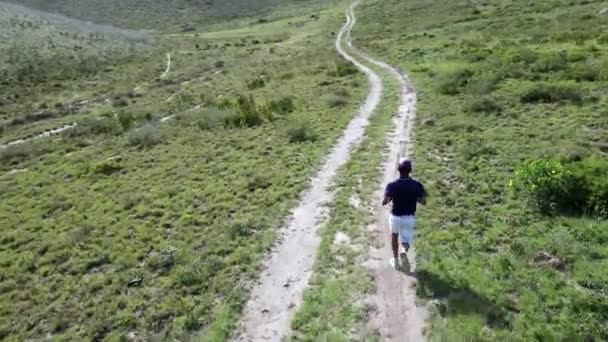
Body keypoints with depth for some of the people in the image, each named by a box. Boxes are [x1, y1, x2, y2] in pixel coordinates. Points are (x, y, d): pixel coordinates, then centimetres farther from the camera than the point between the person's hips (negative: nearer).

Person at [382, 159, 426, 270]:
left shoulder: (392, 185, -19)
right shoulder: (416, 185, -14)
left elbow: (384, 202, -26)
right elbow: (423, 201, -10)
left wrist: (392, 197, -4)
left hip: (395, 216, 0)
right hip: (410, 217, 1)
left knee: (394, 236, 26)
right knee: (407, 239, 19)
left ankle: (395, 261, 30)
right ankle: (404, 251, -15)